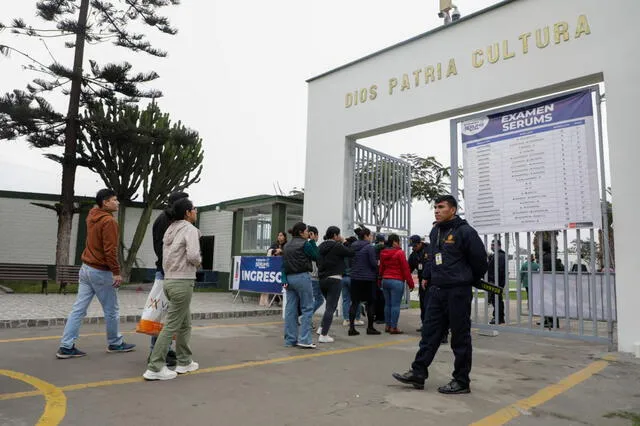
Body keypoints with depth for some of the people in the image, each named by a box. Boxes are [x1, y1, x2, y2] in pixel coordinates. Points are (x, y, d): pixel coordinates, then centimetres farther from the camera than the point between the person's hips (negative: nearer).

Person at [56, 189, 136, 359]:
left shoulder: (92, 216, 8)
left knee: (78, 309, 7)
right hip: (101, 272, -8)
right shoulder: (109, 221, -17)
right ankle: (115, 343, 21)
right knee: (111, 310, 7)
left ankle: (66, 346, 7)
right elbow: (110, 250, -23)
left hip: (86, 268, 8)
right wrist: (116, 272, -21)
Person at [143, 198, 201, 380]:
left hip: (169, 280, 9)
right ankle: (154, 368, 2)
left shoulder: (170, 229, 14)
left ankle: (184, 362, 27)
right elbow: (193, 255, -22)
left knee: (185, 324, 19)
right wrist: (199, 262, -4)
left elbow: (167, 255, 12)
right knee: (171, 326, -3)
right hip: (183, 282, -9)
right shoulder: (189, 229, -11)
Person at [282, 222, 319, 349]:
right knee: (307, 308, 0)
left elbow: (283, 264, 6)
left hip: (290, 278, 7)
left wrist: (284, 279, 1)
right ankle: (304, 339, -4)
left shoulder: (287, 246, 12)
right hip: (302, 277, -7)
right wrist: (312, 242, 5)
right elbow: (316, 257, 2)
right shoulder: (305, 244, -8)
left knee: (290, 309, 8)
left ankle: (290, 340, 12)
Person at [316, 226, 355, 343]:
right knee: (331, 307, -3)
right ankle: (323, 335, -3)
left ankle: (322, 328, 20)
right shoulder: (337, 246, -12)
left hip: (322, 279, 8)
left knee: (330, 305, 24)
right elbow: (352, 253, -6)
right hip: (334, 279, -8)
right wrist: (342, 243, 6)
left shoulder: (321, 246, 10)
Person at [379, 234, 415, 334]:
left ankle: (388, 326, 17)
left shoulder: (383, 253, 9)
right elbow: (405, 269, -10)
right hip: (397, 281, -7)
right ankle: (393, 327, -2)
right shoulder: (400, 253, -11)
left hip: (385, 280, 7)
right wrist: (410, 283, -5)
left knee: (387, 304, 12)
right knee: (395, 305, -3)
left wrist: (381, 278, 23)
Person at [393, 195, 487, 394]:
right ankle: (418, 373, 16)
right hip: (437, 291, 7)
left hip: (458, 292, -7)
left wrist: (470, 281, 6)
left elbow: (479, 260, -7)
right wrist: (428, 277, 19)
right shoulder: (435, 232, 12)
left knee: (460, 337, 4)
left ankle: (461, 381, 15)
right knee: (429, 333, 9)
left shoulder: (464, 232, -11)